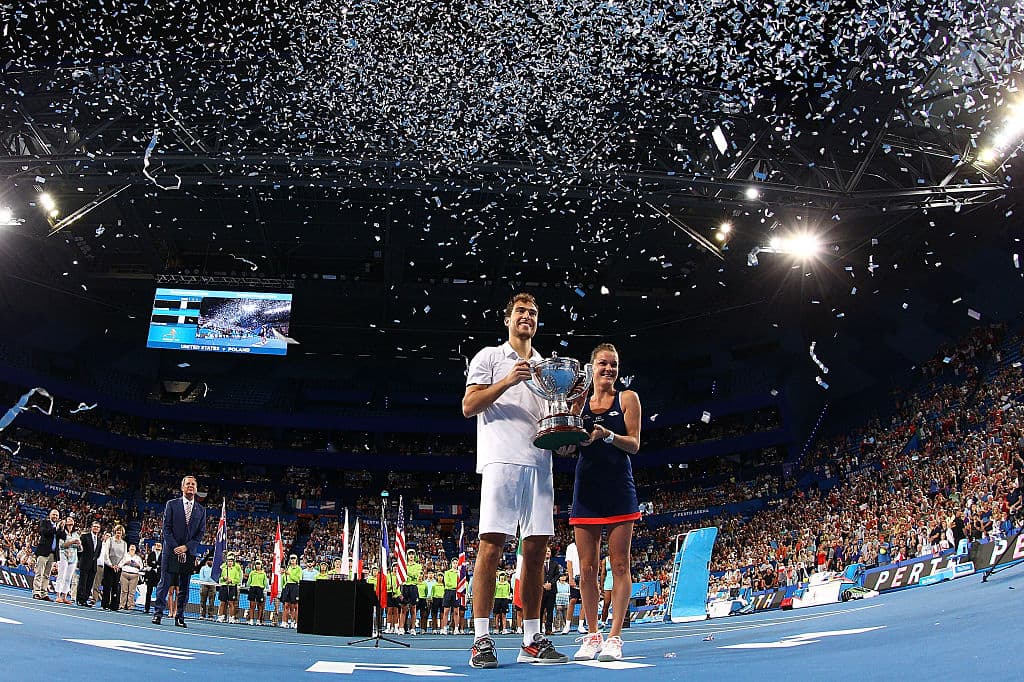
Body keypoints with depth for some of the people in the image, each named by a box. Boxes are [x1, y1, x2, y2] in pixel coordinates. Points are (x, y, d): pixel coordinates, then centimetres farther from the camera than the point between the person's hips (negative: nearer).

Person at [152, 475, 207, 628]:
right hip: (171, 551, -2)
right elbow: (166, 528, -2)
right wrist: (175, 548, -11)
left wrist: (186, 547, -8)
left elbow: (200, 533, 5)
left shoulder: (201, 510, 9)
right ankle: (158, 613, 6)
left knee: (184, 587, 4)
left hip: (189, 553, 2)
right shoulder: (172, 504, 3)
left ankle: (180, 617, 10)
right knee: (165, 583, -3)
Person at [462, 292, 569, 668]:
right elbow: (468, 406, 1)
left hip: (539, 463, 5)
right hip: (502, 459, -5)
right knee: (491, 545, -11)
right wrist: (506, 382, -11)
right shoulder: (490, 356, 11)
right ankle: (481, 640, -9)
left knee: (536, 549, 2)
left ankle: (532, 640, 7)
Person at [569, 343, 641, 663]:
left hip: (618, 488, -2)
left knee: (619, 565, -2)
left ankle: (614, 637, 1)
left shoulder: (627, 398, 6)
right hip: (586, 488, 3)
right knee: (587, 568, 3)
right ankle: (592, 636, 12)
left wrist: (608, 435, -19)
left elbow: (634, 444, -1)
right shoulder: (579, 403, 11)